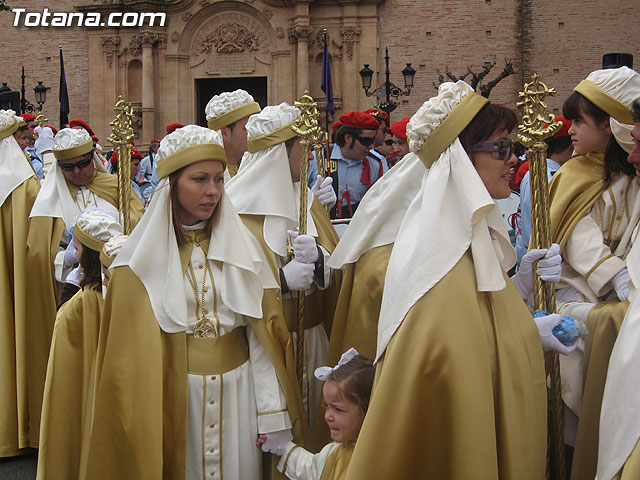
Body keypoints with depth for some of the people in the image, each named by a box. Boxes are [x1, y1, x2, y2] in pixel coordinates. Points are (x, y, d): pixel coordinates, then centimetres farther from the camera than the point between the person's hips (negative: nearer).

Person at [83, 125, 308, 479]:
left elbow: (266, 332, 0)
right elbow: (128, 352, -1)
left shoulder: (240, 244, 3)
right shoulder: (143, 256, -3)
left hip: (237, 394, 2)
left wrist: (274, 418, -5)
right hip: (171, 399, -2)